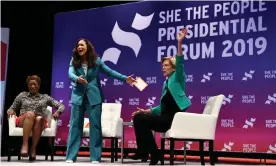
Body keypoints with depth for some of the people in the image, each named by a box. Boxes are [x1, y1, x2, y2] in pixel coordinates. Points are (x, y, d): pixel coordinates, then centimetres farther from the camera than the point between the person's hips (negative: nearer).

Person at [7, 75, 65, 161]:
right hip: (23, 121, 0)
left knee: (39, 118, -37)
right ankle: (25, 145, -47)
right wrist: (10, 111, -2)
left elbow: (61, 106, 17)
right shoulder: (22, 95, 22)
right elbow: (12, 108, 23)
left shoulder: (45, 97, 21)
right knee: (30, 114, -36)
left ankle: (33, 149, -39)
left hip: (40, 122, 0)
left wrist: (57, 112, -6)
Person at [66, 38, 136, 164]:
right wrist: (77, 79, -37)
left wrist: (125, 78, -4)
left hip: (94, 96, -1)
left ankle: (95, 157, 4)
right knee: (75, 125, 1)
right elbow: (71, 74, -14)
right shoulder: (74, 61, 2)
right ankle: (70, 156, 6)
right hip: (78, 96, 1)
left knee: (95, 125, -1)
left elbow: (110, 72, 3)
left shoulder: (96, 61, 1)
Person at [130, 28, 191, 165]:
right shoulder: (166, 83, 22)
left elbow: (180, 63, -20)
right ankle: (143, 151, 1)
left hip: (174, 118, -8)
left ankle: (153, 153, -8)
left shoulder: (177, 78, 0)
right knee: (138, 117, -2)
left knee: (140, 119, -17)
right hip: (166, 117, 8)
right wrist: (147, 111, 10)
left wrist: (179, 43, -32)